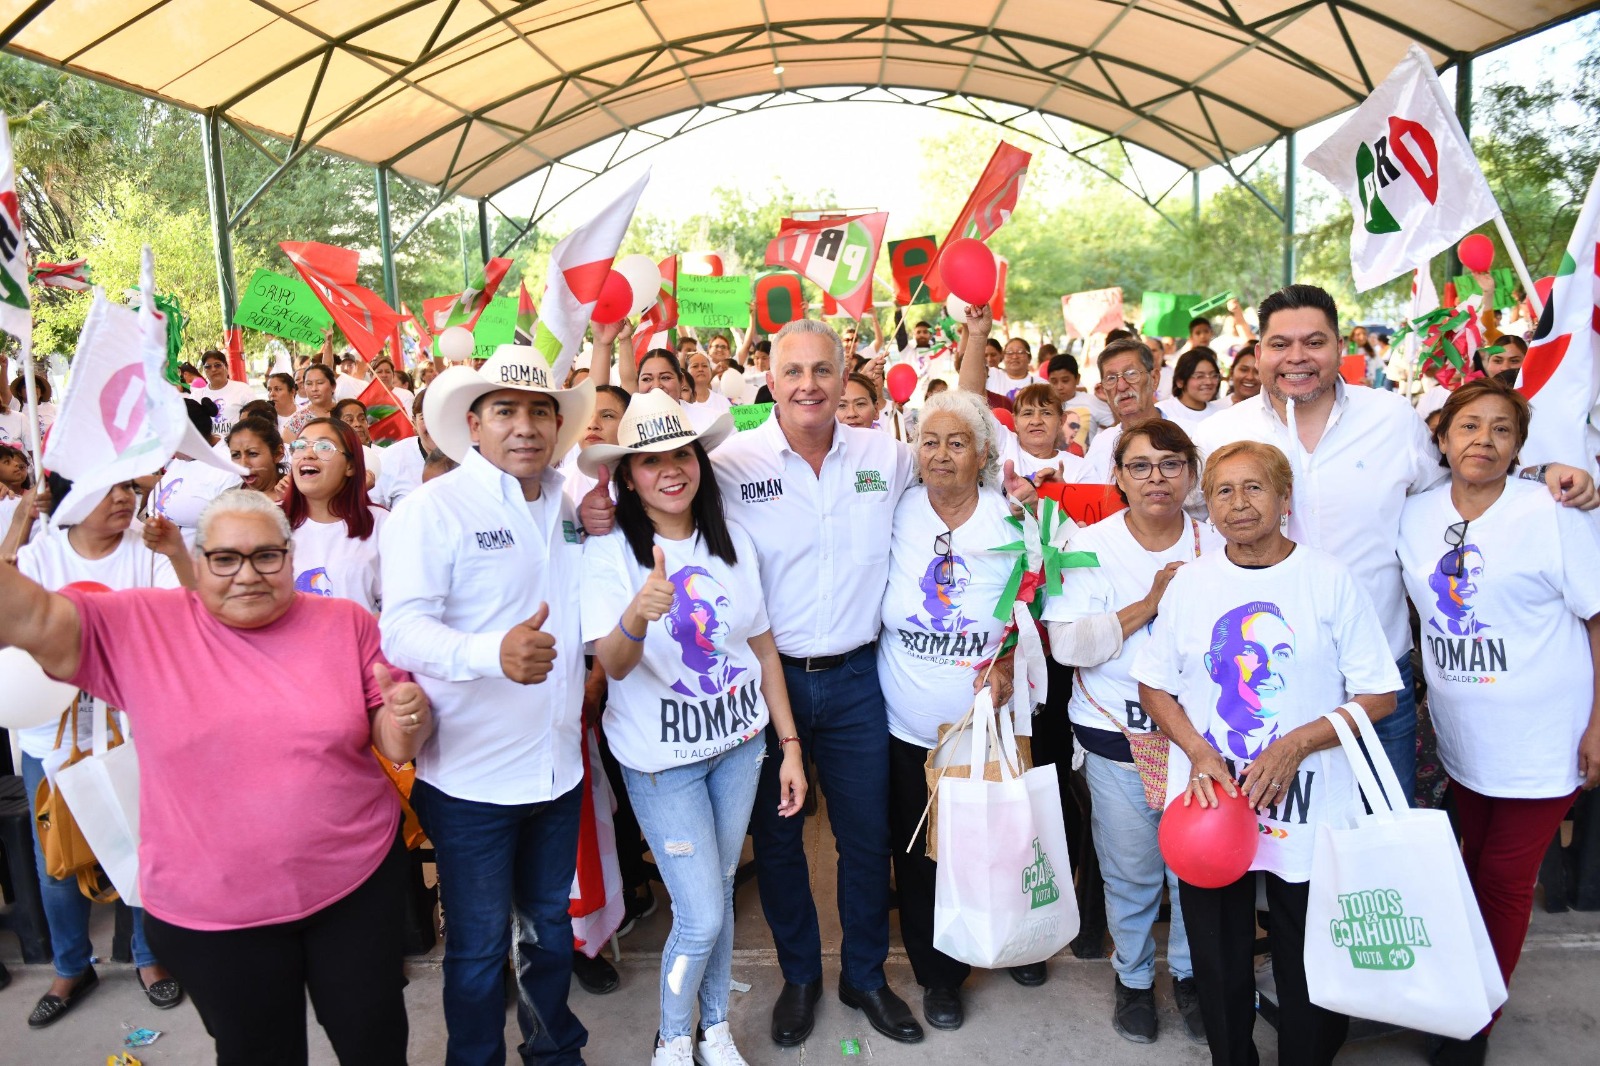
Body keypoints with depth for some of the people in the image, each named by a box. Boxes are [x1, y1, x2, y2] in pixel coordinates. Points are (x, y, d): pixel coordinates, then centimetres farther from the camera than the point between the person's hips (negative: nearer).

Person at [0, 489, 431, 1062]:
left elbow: (395, 743, -1)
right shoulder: (141, 626, -5)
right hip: (213, 909, 0)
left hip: (359, 877, 1)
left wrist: (407, 719, -23)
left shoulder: (347, 624, -4)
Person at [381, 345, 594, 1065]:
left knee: (551, 924, 23)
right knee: (480, 946, 11)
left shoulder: (569, 506, 6)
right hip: (471, 777, -5)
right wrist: (494, 653, -42)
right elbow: (403, 628, -23)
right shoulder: (432, 508, -12)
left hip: (558, 765, 6)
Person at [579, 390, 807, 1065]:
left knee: (718, 896, 17)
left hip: (740, 740, 4)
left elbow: (763, 647, 5)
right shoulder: (608, 552, -13)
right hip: (662, 755, -4)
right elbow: (612, 663, -23)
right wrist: (637, 616, -46)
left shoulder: (735, 543, -1)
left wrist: (790, 745, 5)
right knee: (701, 916, -2)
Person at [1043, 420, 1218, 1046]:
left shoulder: (1217, 547, 2)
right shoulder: (1091, 546, -4)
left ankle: (1190, 972, 36)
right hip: (1117, 737, -1)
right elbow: (1067, 645, -13)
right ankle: (1132, 975, 35)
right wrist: (1148, 604, -19)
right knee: (1130, 872, 9)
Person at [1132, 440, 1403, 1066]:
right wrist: (1199, 751, -9)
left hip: (1309, 809, -2)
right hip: (1208, 803, 2)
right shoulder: (1189, 581, 1)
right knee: (1217, 961, 15)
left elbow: (1379, 696, -4)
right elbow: (1153, 686, 6)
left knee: (1311, 967, 12)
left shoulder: (1329, 579, -5)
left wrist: (1295, 744, -16)